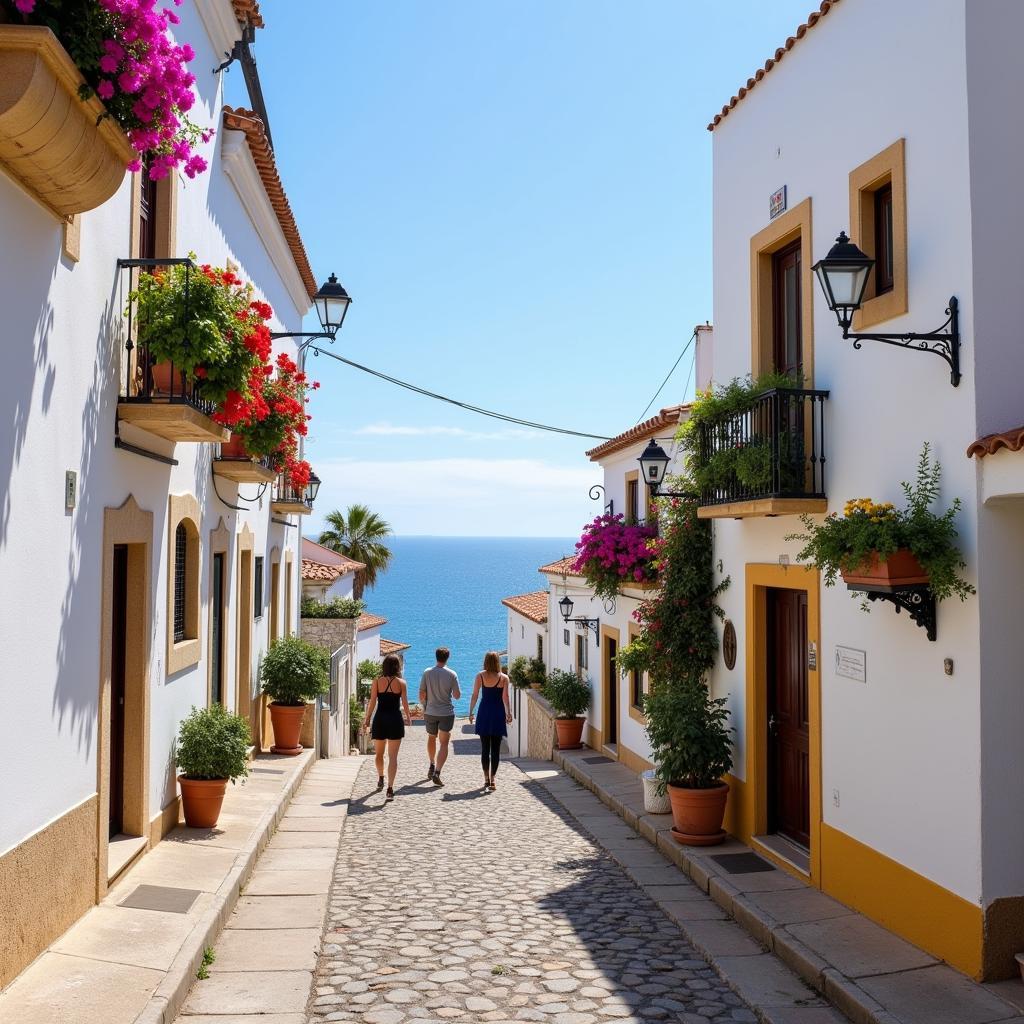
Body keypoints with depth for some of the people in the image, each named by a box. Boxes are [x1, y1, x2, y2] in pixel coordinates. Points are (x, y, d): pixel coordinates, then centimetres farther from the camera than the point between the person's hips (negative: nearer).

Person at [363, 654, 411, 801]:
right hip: (395, 720, -1)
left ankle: (381, 780, 40)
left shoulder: (377, 682, -2)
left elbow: (372, 702, -3)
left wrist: (367, 719, 7)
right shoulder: (401, 683, -3)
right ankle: (390, 789, -11)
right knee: (393, 756, -1)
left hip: (380, 719, 1)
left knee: (379, 754, 22)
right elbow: (405, 703, 0)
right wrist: (408, 718, 16)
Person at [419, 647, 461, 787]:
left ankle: (432, 765, 36)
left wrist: (424, 707, 14)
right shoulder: (451, 674, -8)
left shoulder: (427, 673, -4)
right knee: (444, 743, 1)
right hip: (447, 713, -2)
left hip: (430, 712, 2)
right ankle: (437, 772, -13)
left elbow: (422, 694, -2)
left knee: (431, 738, 26)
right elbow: (457, 695, -4)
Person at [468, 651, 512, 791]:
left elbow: (475, 695, -2)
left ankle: (486, 778, 12)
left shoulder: (480, 676, 0)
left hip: (484, 713, 1)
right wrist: (508, 713, -6)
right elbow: (505, 697, -9)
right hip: (498, 713, -1)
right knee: (495, 749, 3)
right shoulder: (504, 678, -2)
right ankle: (492, 780, -2)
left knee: (484, 748, 10)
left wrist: (471, 712, 4)